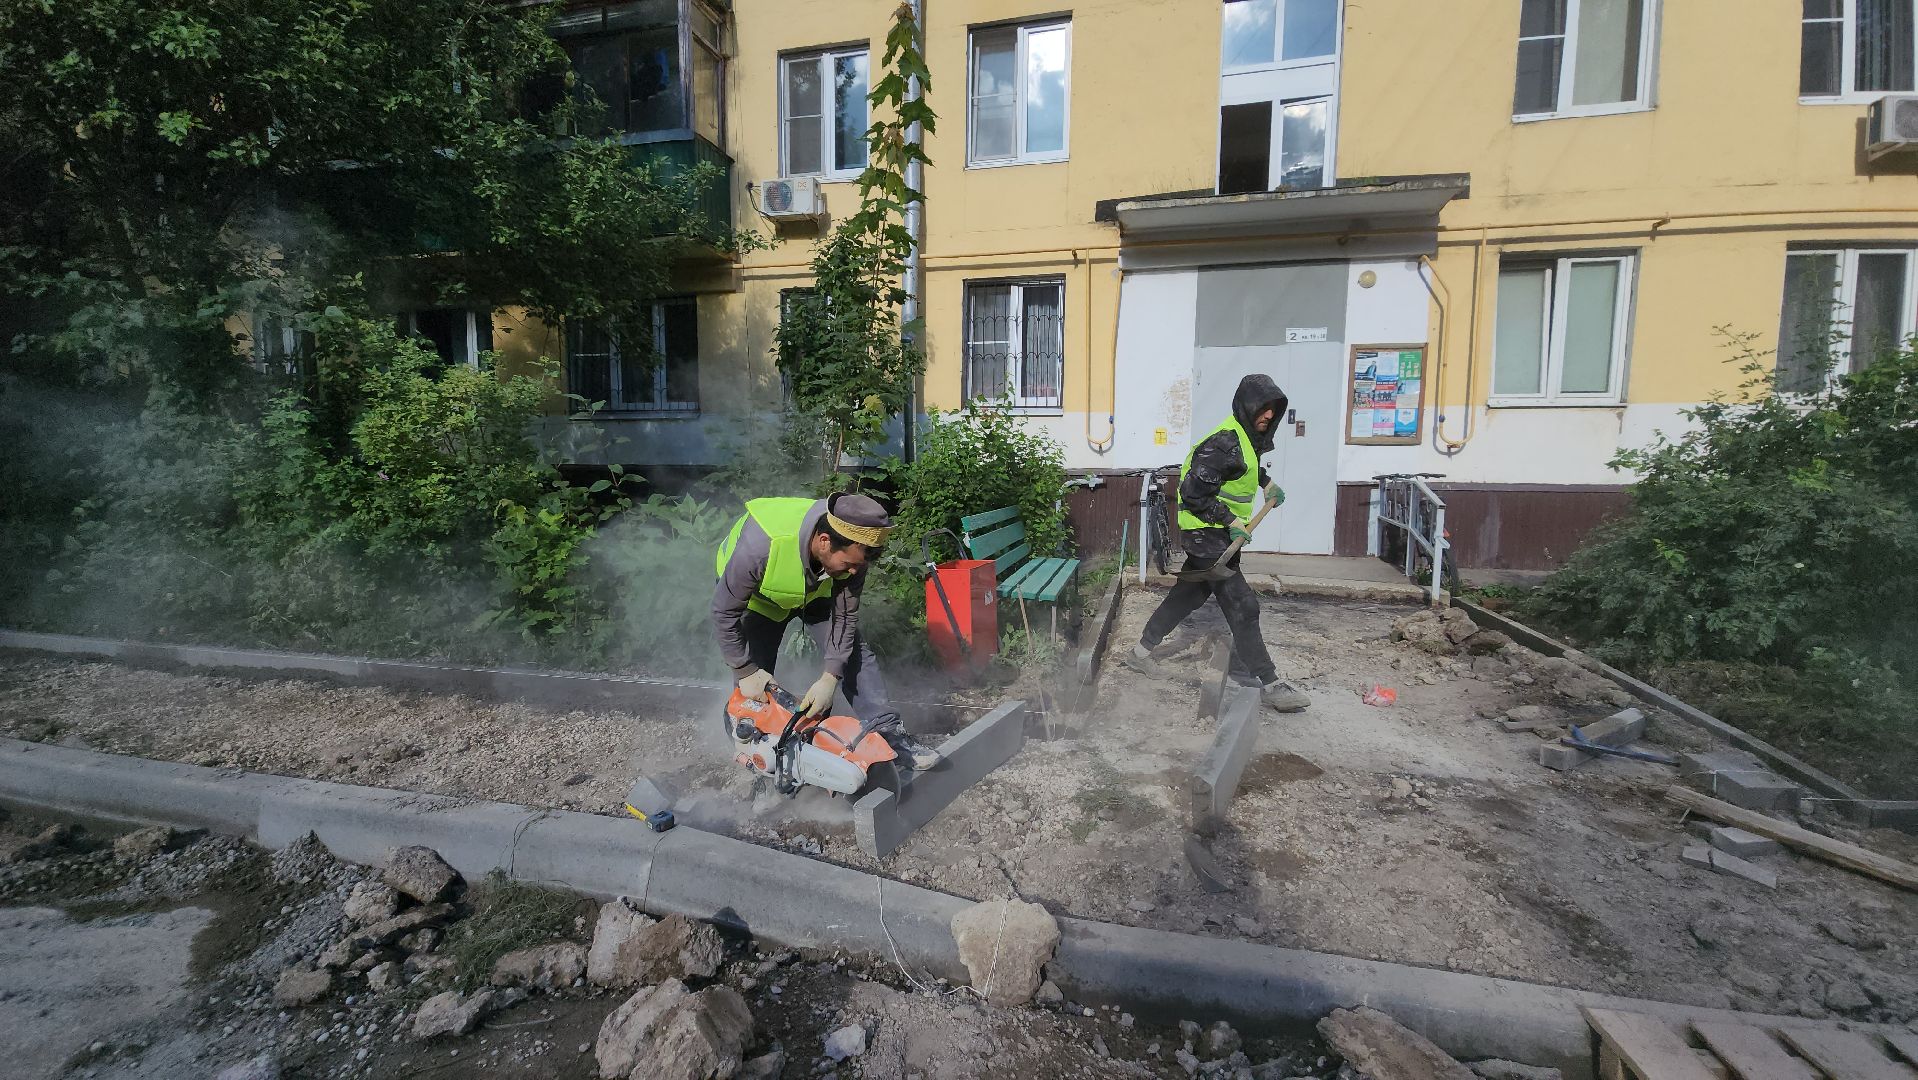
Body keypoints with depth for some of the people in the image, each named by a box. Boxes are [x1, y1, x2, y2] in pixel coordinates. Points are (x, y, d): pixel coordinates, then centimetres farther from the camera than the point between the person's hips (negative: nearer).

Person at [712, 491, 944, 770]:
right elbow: (724, 611, -30)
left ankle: (886, 732, -5)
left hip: (815, 591, 3)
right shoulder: (760, 545, -45)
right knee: (753, 684, -7)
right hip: (758, 596, -3)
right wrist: (746, 672, -25)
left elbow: (845, 616, -19)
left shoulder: (852, 548, -32)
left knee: (853, 651, -10)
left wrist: (830, 679, -24)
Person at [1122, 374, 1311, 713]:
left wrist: (1266, 482, 20)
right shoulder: (1224, 443, -22)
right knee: (1242, 606, -8)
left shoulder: (1247, 437, 11)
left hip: (1217, 535, 11)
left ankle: (1141, 652, 30)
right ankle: (1271, 684, -2)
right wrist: (1232, 522, -21)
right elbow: (1193, 493, -24)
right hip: (1207, 536, -11)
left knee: (1188, 594, 18)